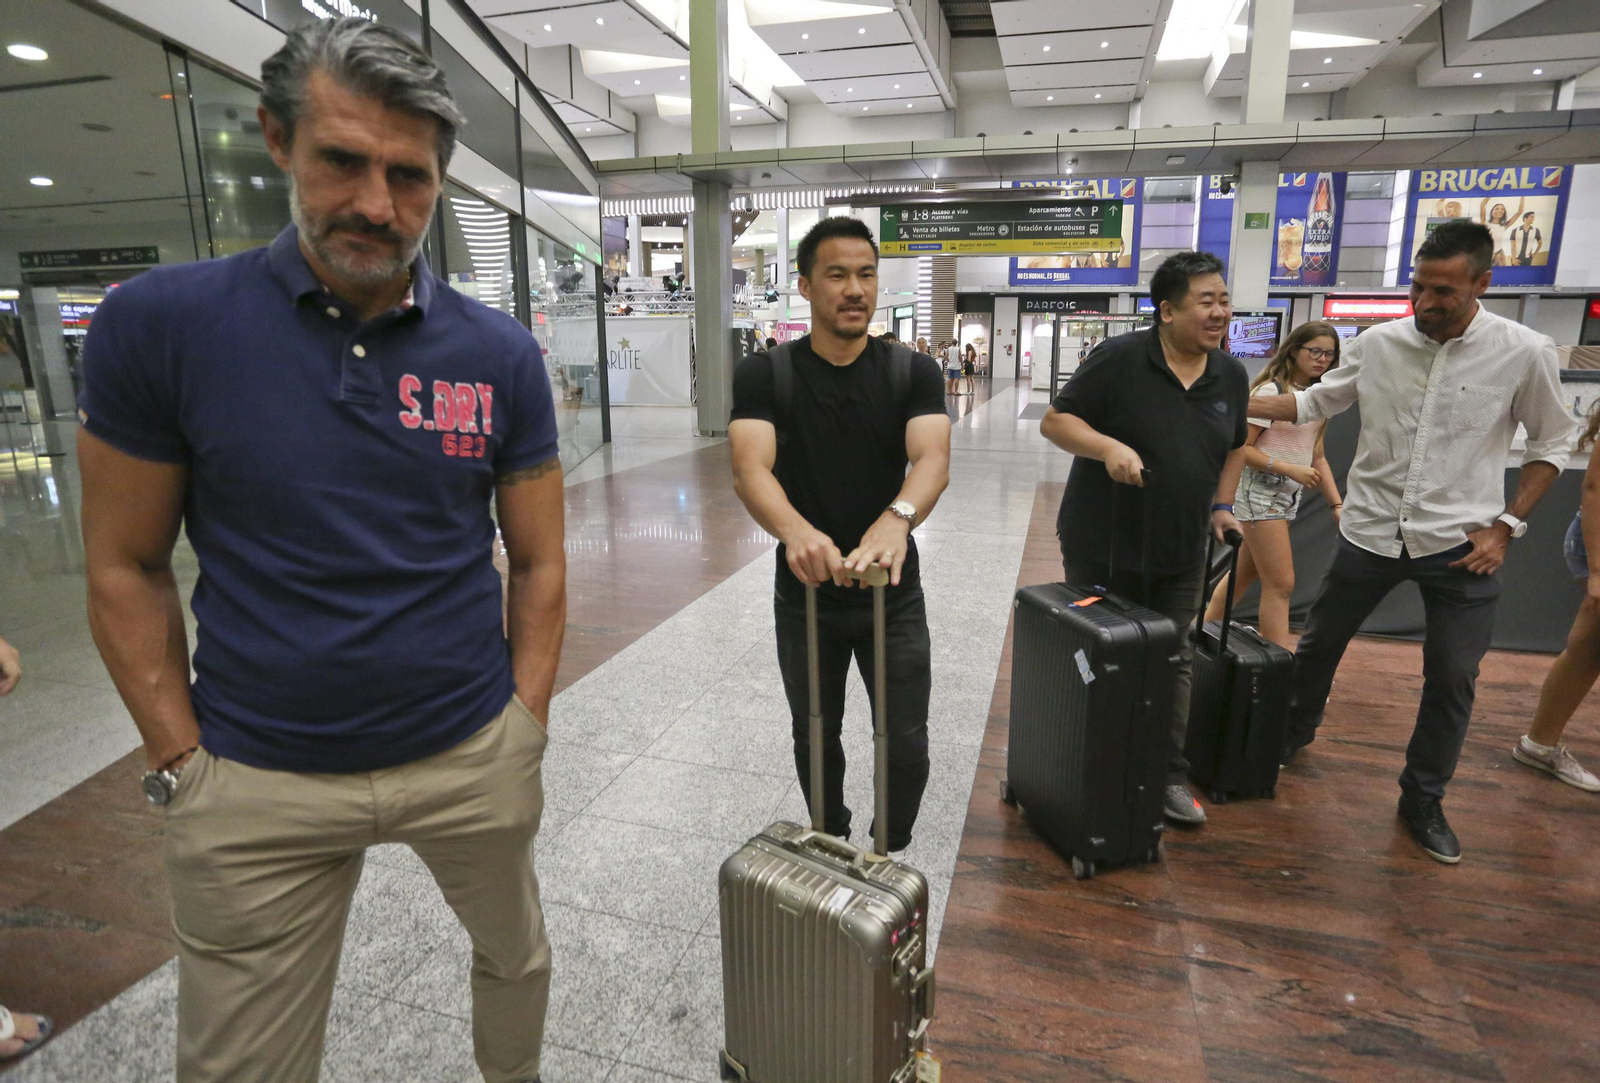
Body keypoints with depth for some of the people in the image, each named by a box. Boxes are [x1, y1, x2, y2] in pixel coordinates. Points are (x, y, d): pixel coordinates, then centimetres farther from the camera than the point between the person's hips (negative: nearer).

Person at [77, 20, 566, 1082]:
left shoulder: (503, 354, -6)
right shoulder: (158, 323, -9)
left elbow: (538, 562, 0)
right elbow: (126, 569, -3)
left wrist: (525, 734, -2)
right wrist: (183, 767, -4)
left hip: (473, 756, 2)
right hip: (257, 783, -1)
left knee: (516, 954, 24)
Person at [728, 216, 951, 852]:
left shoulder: (912, 372, -4)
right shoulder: (765, 376, -7)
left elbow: (932, 459, -22)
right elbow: (750, 470, -23)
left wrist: (897, 518, -45)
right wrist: (794, 529, -45)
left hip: (893, 592, 0)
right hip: (806, 593, 0)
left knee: (907, 745, 7)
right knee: (816, 738, 18)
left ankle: (890, 856, 35)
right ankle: (832, 844, 45)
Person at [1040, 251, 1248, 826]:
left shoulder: (1232, 376, 6)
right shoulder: (1119, 359, -13)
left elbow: (1235, 447, 20)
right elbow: (1055, 419, -13)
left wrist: (1222, 505, 8)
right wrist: (1108, 447, -29)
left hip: (1181, 554, 5)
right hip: (1103, 546, -5)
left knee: (1175, 665, 11)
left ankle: (1168, 775, 26)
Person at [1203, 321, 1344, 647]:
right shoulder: (1271, 391, -13)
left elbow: (1317, 456, 12)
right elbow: (1240, 449, -18)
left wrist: (1336, 504, 4)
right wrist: (1291, 469, -22)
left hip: (1290, 495, 8)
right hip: (1260, 490, -8)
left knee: (1245, 573, 16)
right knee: (1281, 584, -8)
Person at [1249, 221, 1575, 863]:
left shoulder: (1525, 353, -8)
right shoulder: (1380, 343, -3)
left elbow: (1551, 443, 3)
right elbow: (1317, 402, 8)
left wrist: (1506, 526, -6)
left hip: (1460, 545, -1)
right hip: (1371, 532, 2)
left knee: (1452, 680, 4)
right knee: (1318, 645, 13)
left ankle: (1423, 801, 24)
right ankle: (1291, 735, 39)